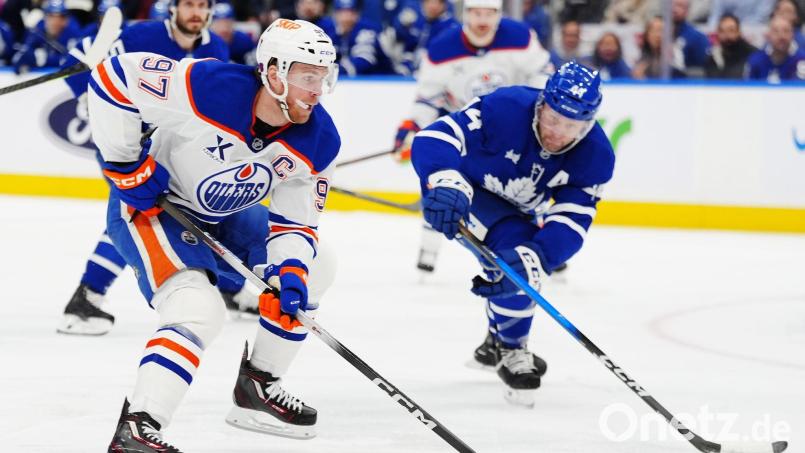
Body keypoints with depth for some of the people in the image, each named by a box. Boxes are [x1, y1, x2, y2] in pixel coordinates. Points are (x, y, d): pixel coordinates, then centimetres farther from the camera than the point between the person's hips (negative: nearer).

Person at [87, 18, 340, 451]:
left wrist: (290, 271, -26)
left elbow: (296, 221, -5)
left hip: (224, 214, 8)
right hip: (147, 204, -8)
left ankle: (258, 386, 23)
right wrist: (127, 164, -24)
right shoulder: (208, 85, -33)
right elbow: (113, 78, -29)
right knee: (197, 309, -27)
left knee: (312, 271, 12)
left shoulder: (318, 141, -14)